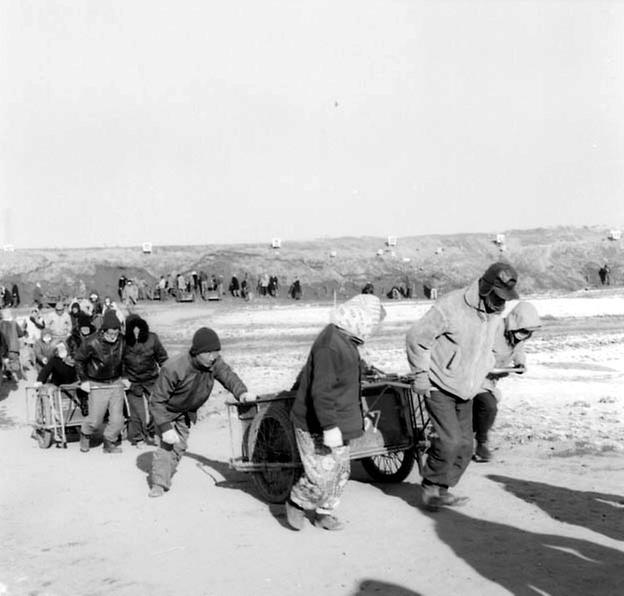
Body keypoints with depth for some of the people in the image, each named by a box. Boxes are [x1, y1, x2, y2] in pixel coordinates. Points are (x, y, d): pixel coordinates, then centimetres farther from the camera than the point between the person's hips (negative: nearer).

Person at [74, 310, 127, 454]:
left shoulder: (121, 340, -9)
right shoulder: (92, 343, -19)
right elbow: (79, 360, -3)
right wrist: (83, 380, -2)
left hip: (116, 383, 3)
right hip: (97, 385, -3)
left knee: (117, 420, 0)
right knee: (95, 420, 1)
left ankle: (110, 443, 23)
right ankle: (85, 434, 33)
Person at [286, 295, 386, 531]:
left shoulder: (344, 340, 8)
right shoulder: (330, 347, -26)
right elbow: (321, 391, -28)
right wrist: (329, 427, -28)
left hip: (337, 423, 10)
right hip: (316, 426, -10)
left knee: (341, 470, 13)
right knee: (322, 475, -5)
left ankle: (324, 513, 28)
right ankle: (296, 503, 20)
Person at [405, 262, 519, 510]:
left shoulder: (494, 312, 2)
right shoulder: (450, 307, -22)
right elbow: (416, 337, -15)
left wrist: (482, 375, 15)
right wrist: (421, 376, -13)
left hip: (465, 390, 7)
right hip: (439, 387, -7)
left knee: (465, 445, 5)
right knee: (450, 440, -16)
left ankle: (441, 491, 18)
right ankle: (431, 488, 2)